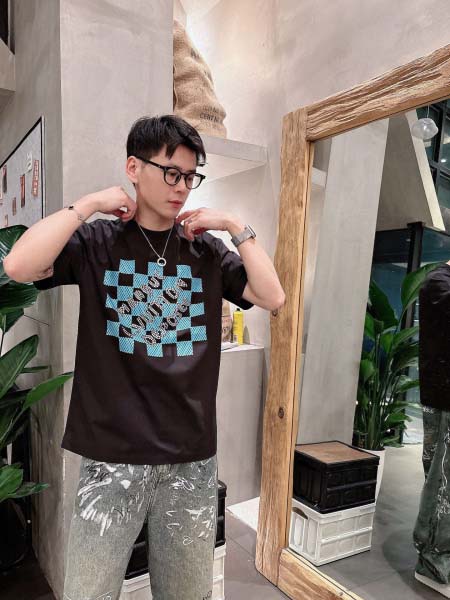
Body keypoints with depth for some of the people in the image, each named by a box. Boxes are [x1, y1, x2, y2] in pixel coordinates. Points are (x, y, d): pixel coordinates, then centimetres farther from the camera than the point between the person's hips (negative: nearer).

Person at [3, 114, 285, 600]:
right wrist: (88, 205, -12)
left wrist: (236, 227, -5)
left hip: (192, 456, 3)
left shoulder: (206, 250, 6)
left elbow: (273, 297, -1)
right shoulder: (96, 241, -1)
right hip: (112, 456, -2)